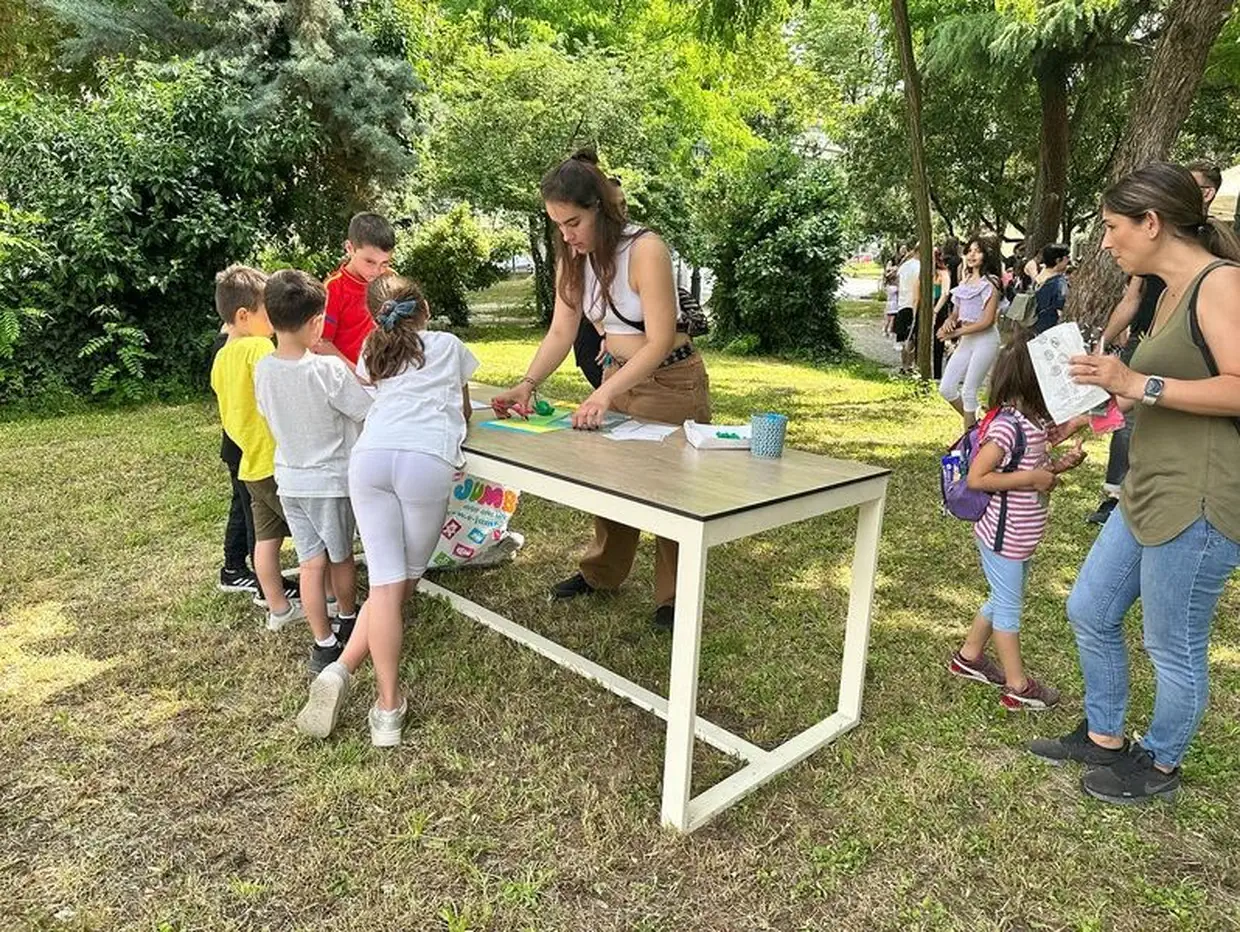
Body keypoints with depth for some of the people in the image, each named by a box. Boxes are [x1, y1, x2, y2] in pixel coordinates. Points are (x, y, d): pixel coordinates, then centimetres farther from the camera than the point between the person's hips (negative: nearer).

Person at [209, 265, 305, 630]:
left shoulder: (221, 359, 11)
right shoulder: (259, 347, -16)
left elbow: (228, 419, 18)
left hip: (251, 464, 9)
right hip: (279, 461, -9)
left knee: (267, 537, 14)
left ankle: (278, 607, 24)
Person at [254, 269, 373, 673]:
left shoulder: (262, 369, -7)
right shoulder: (329, 370, -23)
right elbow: (370, 411, -15)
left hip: (290, 479, 4)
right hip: (331, 479, -4)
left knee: (311, 562, 9)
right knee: (341, 555, 17)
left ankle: (324, 644, 13)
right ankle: (347, 620, 38)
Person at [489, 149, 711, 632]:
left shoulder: (644, 249, -26)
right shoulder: (572, 258, -5)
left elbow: (660, 341, -27)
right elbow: (561, 332, -4)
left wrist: (605, 393, -35)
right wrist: (527, 383, -19)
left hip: (672, 380, -6)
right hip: (618, 375, 6)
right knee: (606, 474, 13)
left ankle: (673, 597, 19)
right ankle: (602, 571, 34)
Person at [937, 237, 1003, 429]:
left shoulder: (989, 283, -8)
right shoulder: (964, 282, 13)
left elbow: (987, 321, -14)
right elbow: (956, 313, 15)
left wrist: (956, 332, -14)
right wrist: (949, 323, -8)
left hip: (985, 340, -7)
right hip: (966, 340, 7)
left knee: (968, 391, -7)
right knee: (946, 389, 5)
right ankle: (973, 423, 23)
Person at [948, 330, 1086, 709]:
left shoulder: (1032, 420, 5)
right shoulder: (1007, 425, -25)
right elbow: (976, 478, -27)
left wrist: (1058, 465, 1)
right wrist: (1032, 478, -24)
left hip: (1020, 535, 10)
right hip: (1002, 535, -10)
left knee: (1004, 599, 21)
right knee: (1008, 607, 4)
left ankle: (969, 656, 37)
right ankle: (1018, 687, 18)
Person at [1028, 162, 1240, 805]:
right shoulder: (1173, 292, 14)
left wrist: (1140, 384, -26)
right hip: (1150, 493, 10)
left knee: (1173, 649, 7)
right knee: (1088, 611, 17)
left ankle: (1160, 766, 30)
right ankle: (1103, 738, 35)